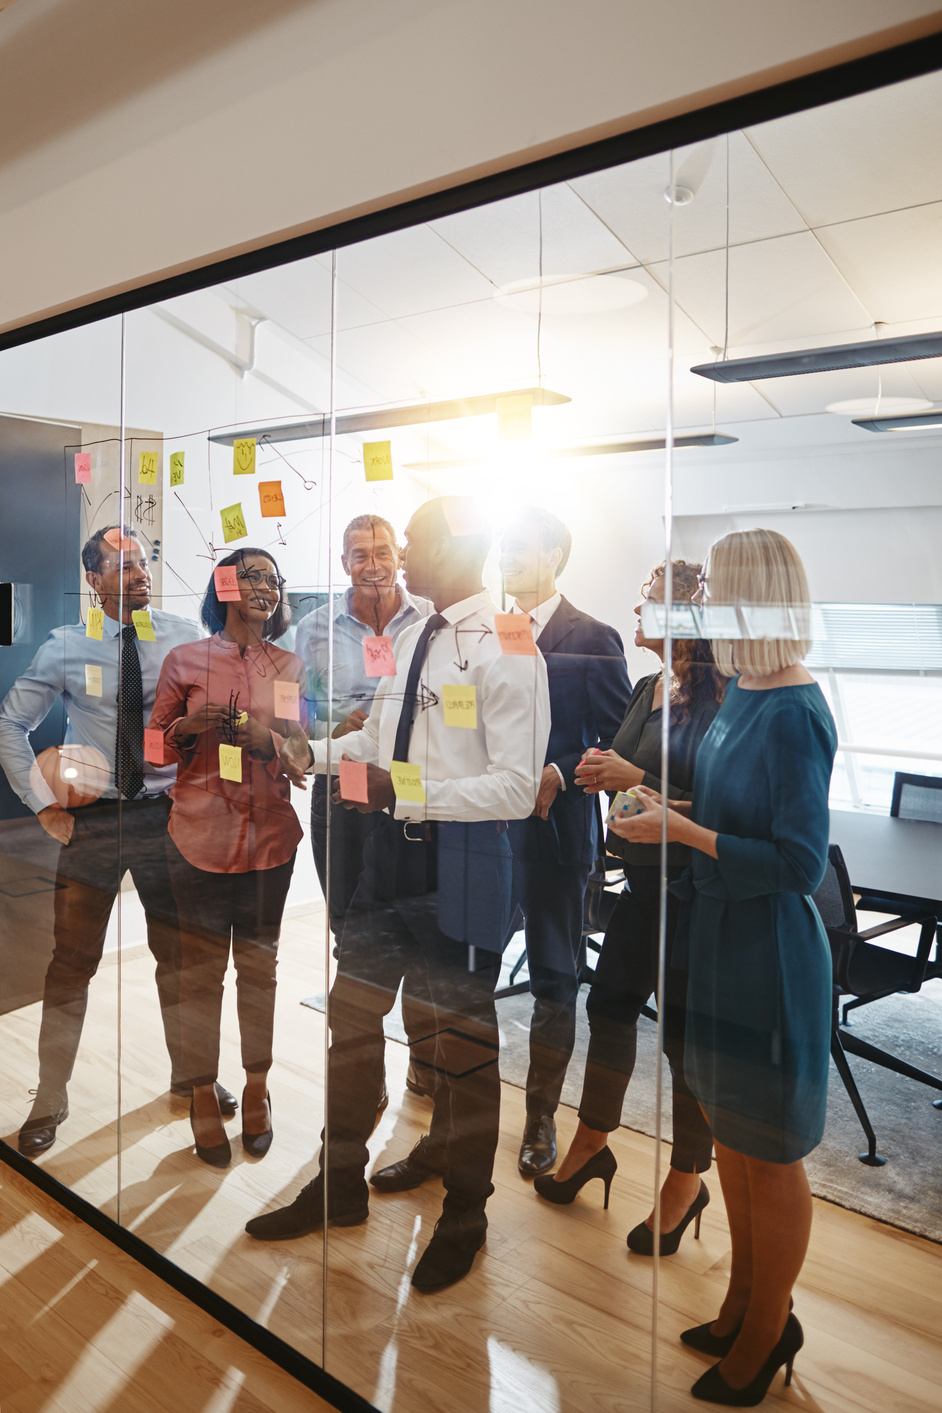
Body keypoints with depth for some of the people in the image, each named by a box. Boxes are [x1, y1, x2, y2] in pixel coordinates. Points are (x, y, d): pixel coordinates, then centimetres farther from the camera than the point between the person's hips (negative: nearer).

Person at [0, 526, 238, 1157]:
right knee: (73, 962, 5)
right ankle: (51, 1102, 24)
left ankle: (189, 1074, 35)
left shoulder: (185, 637, -3)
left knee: (180, 954, 14)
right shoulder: (65, 648, -4)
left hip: (168, 813, 1)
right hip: (92, 818, -1)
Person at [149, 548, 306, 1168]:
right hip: (202, 832, -1)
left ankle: (257, 1090, 26)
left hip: (271, 833, 2)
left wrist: (269, 739, -11)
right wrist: (192, 726, -12)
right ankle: (204, 1094, 21)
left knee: (260, 965, 10)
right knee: (201, 970, 4)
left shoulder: (292, 666, 6)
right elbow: (155, 739, 8)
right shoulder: (184, 660, 2)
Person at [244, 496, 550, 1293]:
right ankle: (341, 1186, 44)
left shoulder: (506, 650, -17)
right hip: (391, 848, 8)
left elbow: (516, 789, -21)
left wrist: (406, 793, -26)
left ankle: (464, 1216, 38)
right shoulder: (414, 640, 8)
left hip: (461, 861, -8)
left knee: (463, 1041, 11)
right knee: (352, 1016, 19)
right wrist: (314, 752, 4)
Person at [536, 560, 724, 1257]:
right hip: (644, 880, 8)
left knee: (685, 1029, 7)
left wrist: (639, 780, -22)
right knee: (610, 1003, 16)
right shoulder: (648, 689, 8)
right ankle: (591, 1145, 38)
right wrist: (601, 773, -4)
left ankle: (687, 1180, 30)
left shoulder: (717, 697, -18)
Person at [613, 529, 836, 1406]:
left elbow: (800, 863, -24)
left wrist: (683, 831, -21)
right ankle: (744, 1307, 44)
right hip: (720, 943, 9)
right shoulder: (738, 693, 2)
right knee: (729, 1137, 22)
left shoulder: (793, 716, -23)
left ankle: (767, 1334, 36)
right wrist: (654, 794, 2)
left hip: (770, 957, -9)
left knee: (768, 1157, 12)